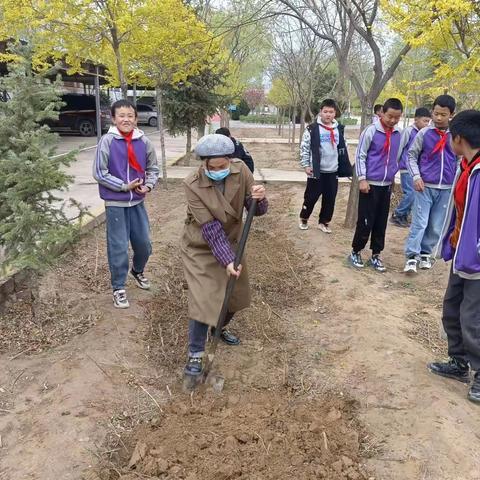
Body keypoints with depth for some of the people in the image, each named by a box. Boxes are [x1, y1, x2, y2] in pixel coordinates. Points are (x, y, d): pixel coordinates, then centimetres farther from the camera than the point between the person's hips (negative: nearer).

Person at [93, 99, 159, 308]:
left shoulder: (143, 141, -1)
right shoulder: (107, 141, -11)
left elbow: (153, 168, 11)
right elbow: (99, 173, -11)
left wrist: (149, 185, -7)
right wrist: (124, 186, -15)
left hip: (137, 202, 4)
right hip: (115, 203, -4)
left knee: (144, 244, 13)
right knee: (118, 247, 1)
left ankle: (137, 272, 43)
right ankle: (118, 288, 18)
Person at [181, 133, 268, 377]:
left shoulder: (241, 170, -17)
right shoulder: (192, 184, -27)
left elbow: (257, 210, -12)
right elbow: (211, 229, -28)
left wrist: (260, 198, -35)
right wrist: (227, 260, -33)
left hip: (230, 243, 5)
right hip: (201, 248, -5)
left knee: (234, 293, 17)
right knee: (202, 299, -10)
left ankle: (219, 327, 47)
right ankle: (195, 353, 8)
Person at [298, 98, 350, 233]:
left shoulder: (339, 129, 6)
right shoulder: (312, 128, -7)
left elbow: (343, 149, 15)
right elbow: (304, 148, -4)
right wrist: (306, 165, -8)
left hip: (333, 171, 4)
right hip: (316, 171, -4)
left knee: (330, 199, 8)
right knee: (311, 197, 5)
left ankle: (324, 222, 24)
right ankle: (304, 219, 26)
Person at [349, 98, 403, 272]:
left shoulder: (398, 134, 5)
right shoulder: (371, 131, -10)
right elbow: (360, 155, -8)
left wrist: (393, 175, 16)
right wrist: (362, 179, -13)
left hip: (387, 185, 5)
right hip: (370, 184, -5)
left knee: (381, 222, 9)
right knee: (366, 221, -2)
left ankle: (376, 255, 20)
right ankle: (356, 252, 16)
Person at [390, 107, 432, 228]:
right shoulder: (408, 131, -10)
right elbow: (399, 148, -8)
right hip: (407, 169, -7)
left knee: (411, 195, 7)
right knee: (411, 194, -10)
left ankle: (403, 217, 18)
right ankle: (396, 215, 4)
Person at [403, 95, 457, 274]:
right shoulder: (424, 133, -2)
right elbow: (411, 156, 4)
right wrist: (416, 176, -8)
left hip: (447, 188, 2)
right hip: (425, 186, -2)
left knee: (437, 226, 8)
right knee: (419, 223, -6)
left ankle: (426, 254, 22)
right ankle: (412, 257, -1)